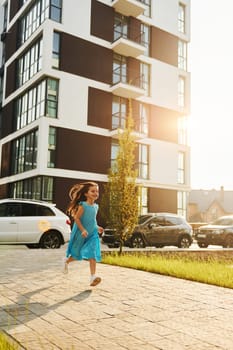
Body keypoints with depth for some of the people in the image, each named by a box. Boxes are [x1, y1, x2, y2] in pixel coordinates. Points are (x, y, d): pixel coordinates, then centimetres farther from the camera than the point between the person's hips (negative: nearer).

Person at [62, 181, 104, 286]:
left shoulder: (96, 206, 5)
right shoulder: (82, 206, -16)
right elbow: (76, 218, -18)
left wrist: (97, 228, 8)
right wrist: (83, 230, -26)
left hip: (92, 234, 5)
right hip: (80, 234, -5)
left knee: (93, 255, -10)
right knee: (77, 254, 14)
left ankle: (92, 277, -12)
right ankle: (66, 261, 46)